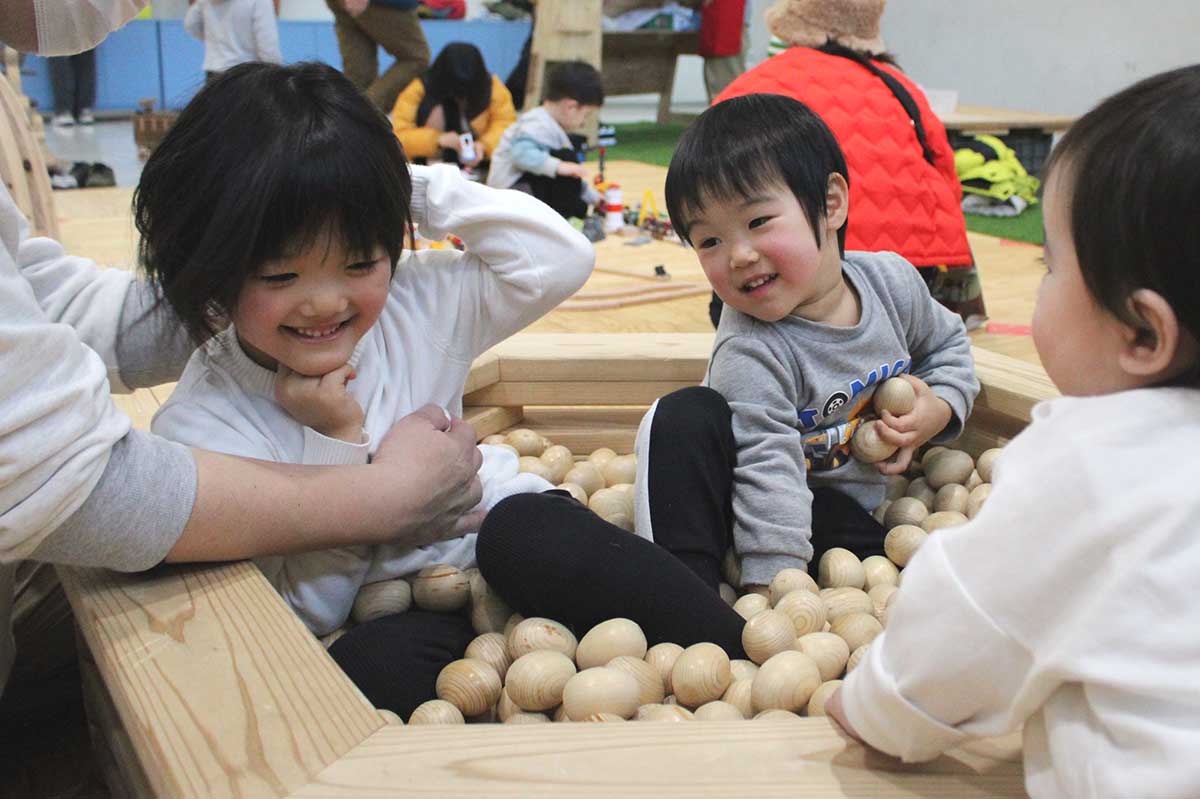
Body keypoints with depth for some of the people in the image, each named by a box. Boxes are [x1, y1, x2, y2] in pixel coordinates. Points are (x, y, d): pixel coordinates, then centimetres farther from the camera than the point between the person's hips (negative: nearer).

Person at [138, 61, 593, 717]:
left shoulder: (413, 307, -3)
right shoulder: (198, 428, -15)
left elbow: (560, 261, -4)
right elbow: (305, 612, -13)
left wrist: (429, 191, -9)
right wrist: (339, 442, -24)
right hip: (375, 630, -3)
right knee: (372, 665, -35)